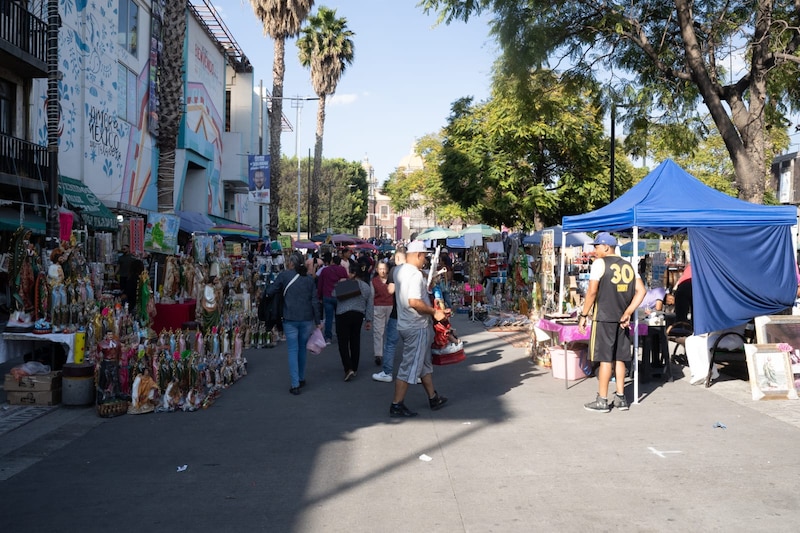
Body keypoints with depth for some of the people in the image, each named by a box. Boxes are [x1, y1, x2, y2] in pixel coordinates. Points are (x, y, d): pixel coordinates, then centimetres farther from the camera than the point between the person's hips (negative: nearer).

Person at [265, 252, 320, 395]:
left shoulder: (284, 275, -4)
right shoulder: (309, 279, 5)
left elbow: (270, 292, -4)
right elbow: (314, 301, 4)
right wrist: (317, 321, 9)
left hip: (290, 319, -3)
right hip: (307, 319, 3)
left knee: (293, 351, 1)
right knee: (302, 348, 17)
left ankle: (295, 385, -3)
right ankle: (301, 379, 28)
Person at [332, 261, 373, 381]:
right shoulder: (367, 287, 6)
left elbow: (333, 294, -8)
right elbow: (369, 305, 7)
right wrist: (369, 320, 12)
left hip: (343, 315, -5)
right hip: (358, 316, 5)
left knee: (343, 343, -1)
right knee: (355, 342, 14)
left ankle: (348, 369, -13)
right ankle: (354, 369, 20)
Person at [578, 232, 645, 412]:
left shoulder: (600, 264, -6)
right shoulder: (628, 266, 13)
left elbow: (592, 292, -12)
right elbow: (641, 291, 6)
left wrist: (584, 315, -6)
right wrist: (627, 313, 3)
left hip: (603, 318, -6)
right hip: (622, 318, 6)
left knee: (605, 359, -2)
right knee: (619, 358, 13)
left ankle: (602, 401, 3)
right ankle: (621, 398, 17)